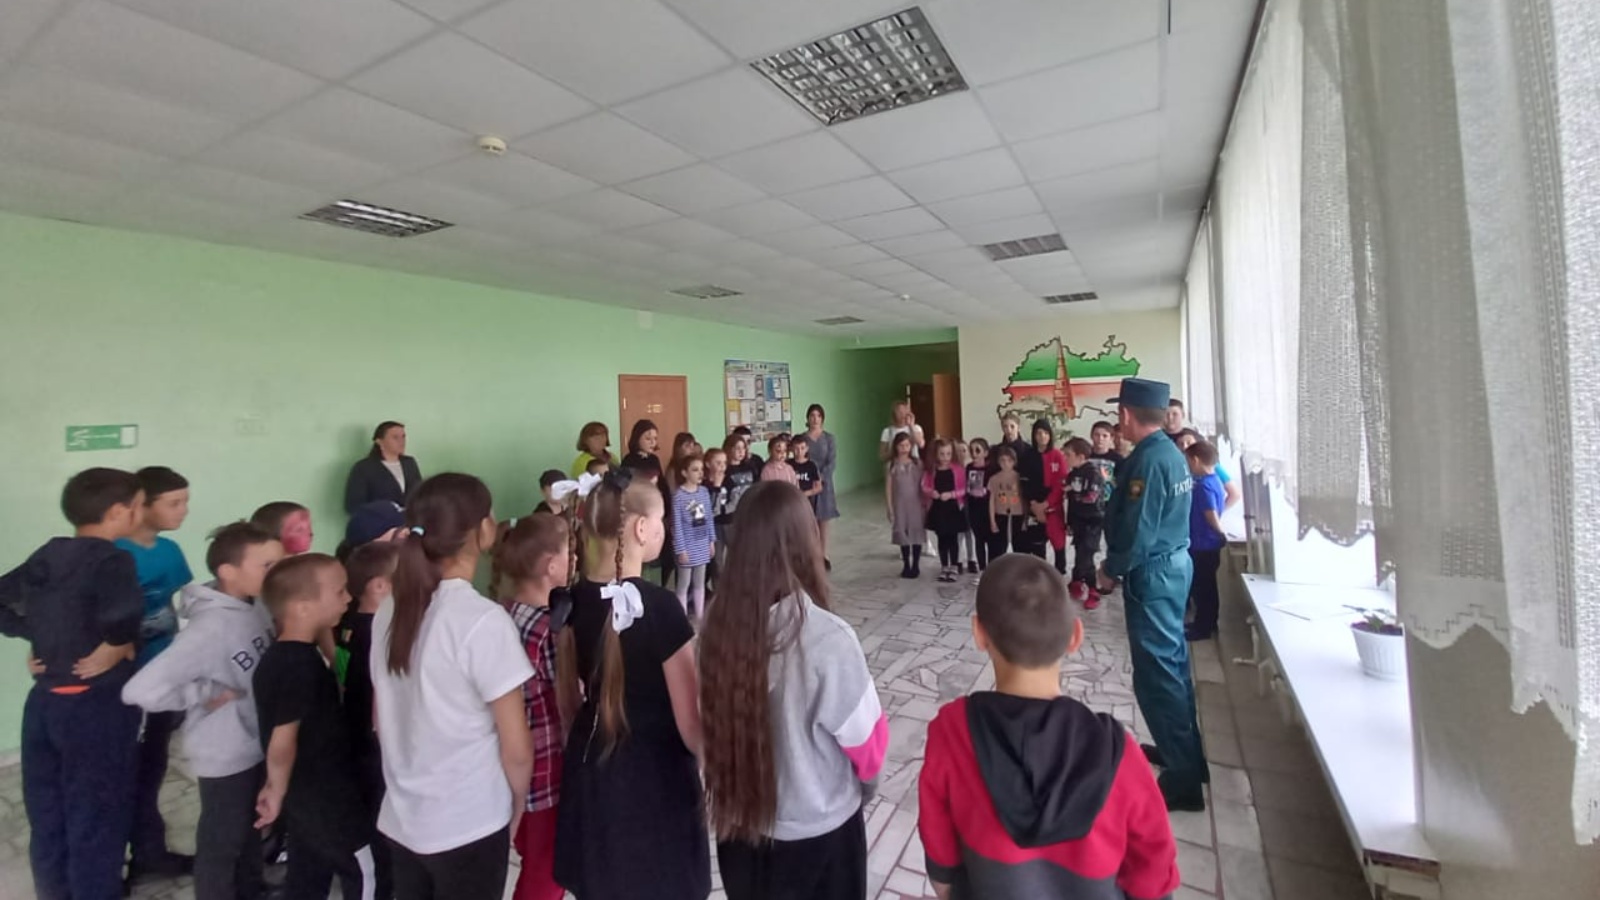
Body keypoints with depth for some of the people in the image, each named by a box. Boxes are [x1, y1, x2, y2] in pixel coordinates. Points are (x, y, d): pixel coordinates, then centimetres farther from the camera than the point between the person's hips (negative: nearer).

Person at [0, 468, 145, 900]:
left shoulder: (46, 555, 3)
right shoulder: (111, 560, -20)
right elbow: (123, 616, -38)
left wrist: (38, 641, 9)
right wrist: (115, 648, -18)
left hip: (43, 701, 8)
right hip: (96, 706, -7)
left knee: (47, 815, 22)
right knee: (96, 818, 8)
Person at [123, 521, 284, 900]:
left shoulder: (259, 607, -6)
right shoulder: (210, 628, -28)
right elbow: (141, 689, -31)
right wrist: (210, 693, -23)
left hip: (260, 745, 7)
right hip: (226, 757, -7)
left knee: (251, 831, 27)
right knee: (221, 844, 16)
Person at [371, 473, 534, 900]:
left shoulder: (389, 612, -2)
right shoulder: (484, 620, -22)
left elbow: (382, 723, 10)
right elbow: (516, 750, -17)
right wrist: (515, 810, 1)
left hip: (401, 820, 6)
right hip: (469, 828, -6)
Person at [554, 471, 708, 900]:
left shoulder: (573, 599, -5)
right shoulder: (659, 605, -24)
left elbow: (570, 693, 7)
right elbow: (688, 719, -18)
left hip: (591, 763, 6)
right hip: (653, 771, -6)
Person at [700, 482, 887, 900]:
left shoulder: (720, 625, -17)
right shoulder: (828, 638, -29)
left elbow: (713, 725, -1)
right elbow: (867, 743, -15)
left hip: (737, 823, 3)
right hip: (817, 831, -3)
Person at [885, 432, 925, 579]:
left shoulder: (918, 463, 0)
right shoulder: (891, 465, -4)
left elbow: (922, 486, 2)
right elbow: (888, 489, -3)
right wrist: (890, 509, -5)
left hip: (916, 504, 1)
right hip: (900, 505, -1)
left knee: (917, 535, 4)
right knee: (903, 536, 6)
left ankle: (916, 566, 17)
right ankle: (906, 566, 20)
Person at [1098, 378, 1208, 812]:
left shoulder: (1148, 459, -21)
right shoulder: (1171, 452, 8)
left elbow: (1137, 532, -23)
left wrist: (1111, 569, -10)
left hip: (1151, 573, -10)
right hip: (1173, 563, 10)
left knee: (1156, 673, -2)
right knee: (1172, 661, 19)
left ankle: (1184, 778, 8)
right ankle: (1184, 750, 34)